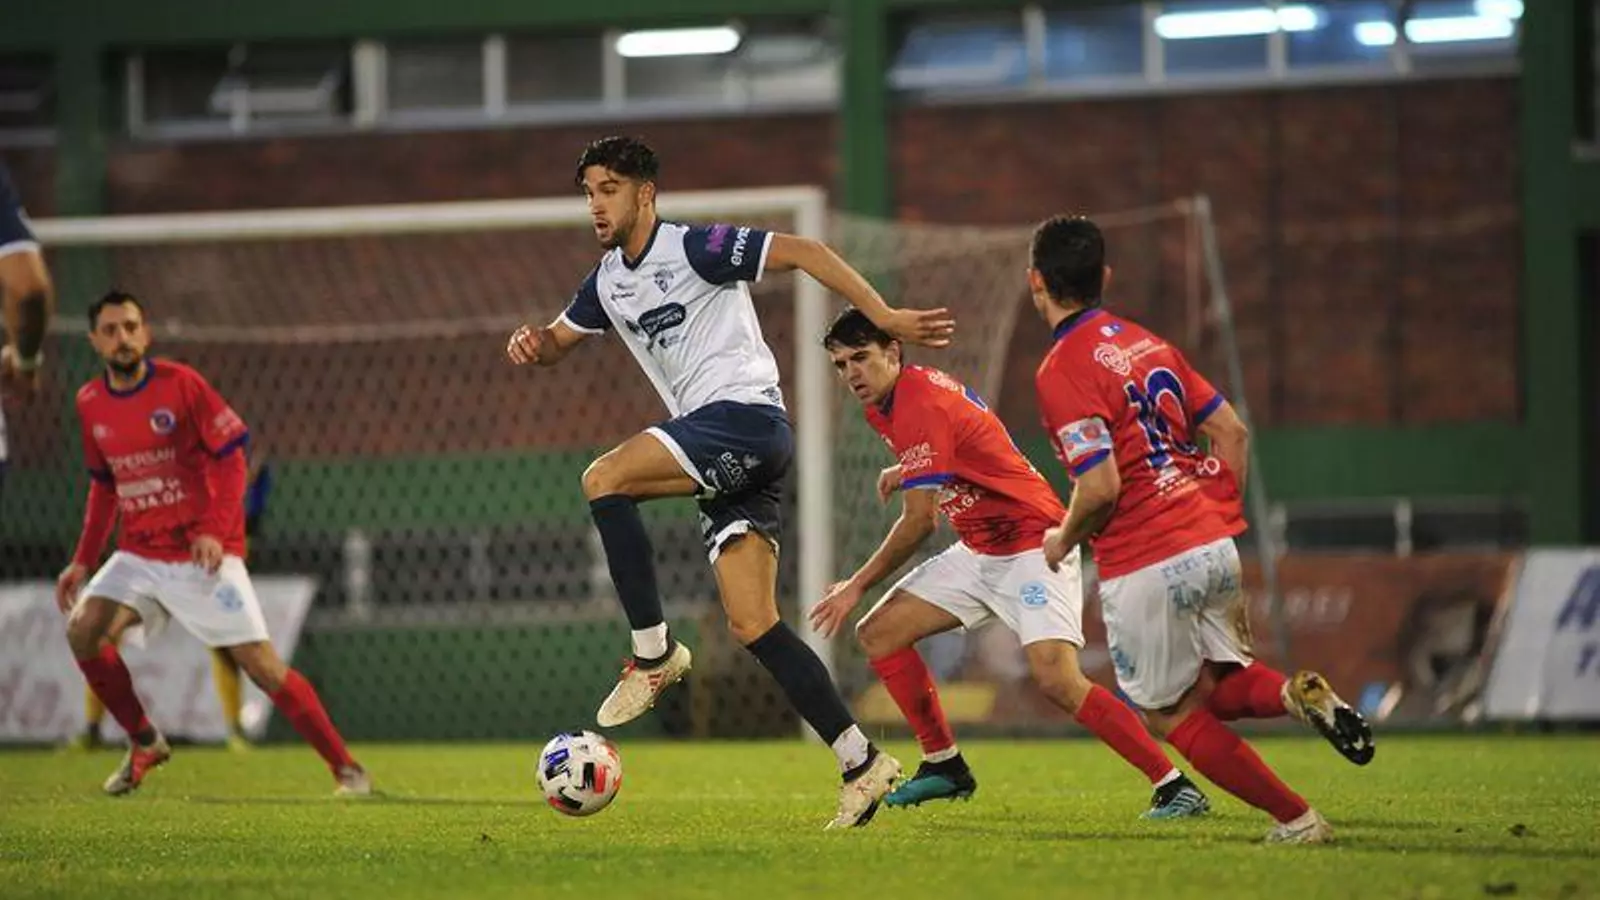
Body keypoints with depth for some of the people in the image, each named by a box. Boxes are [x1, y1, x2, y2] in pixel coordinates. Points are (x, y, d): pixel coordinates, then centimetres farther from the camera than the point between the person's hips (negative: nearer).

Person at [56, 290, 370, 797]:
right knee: (82, 629, -14)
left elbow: (231, 459, -9)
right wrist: (83, 561, 11)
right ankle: (144, 744, 4)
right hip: (139, 554, 5)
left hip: (203, 552, -5)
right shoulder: (91, 404, 5)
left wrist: (214, 531, -21)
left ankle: (346, 768, -3)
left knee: (260, 663, -11)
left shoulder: (180, 384, -11)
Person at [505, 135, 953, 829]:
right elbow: (558, 340, 31)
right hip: (716, 449, 9)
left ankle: (654, 652, -16)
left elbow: (802, 252, -11)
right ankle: (861, 764, 1)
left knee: (603, 480, -23)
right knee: (752, 625, 0)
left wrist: (886, 320, -17)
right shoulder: (607, 283, 18)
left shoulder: (692, 248, -7)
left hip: (746, 417, -9)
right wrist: (531, 345, 5)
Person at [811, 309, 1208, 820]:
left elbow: (919, 521, -21)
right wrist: (905, 471, 9)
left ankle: (1175, 786, -19)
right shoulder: (884, 402, 8)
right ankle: (944, 766, 14)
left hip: (1032, 546, -10)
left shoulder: (920, 406, -22)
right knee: (878, 634, 5)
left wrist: (857, 586, -11)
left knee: (1058, 681, -25)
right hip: (979, 552, 10)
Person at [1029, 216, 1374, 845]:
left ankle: (1295, 818, 3)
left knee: (1170, 714, 10)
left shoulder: (1061, 372, -13)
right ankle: (1297, 694, -9)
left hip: (1146, 567, -7)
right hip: (1216, 547, 7)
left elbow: (1100, 487, -19)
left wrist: (1063, 541, 0)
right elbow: (1231, 431, 13)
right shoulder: (1148, 344, 12)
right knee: (1216, 686, 23)